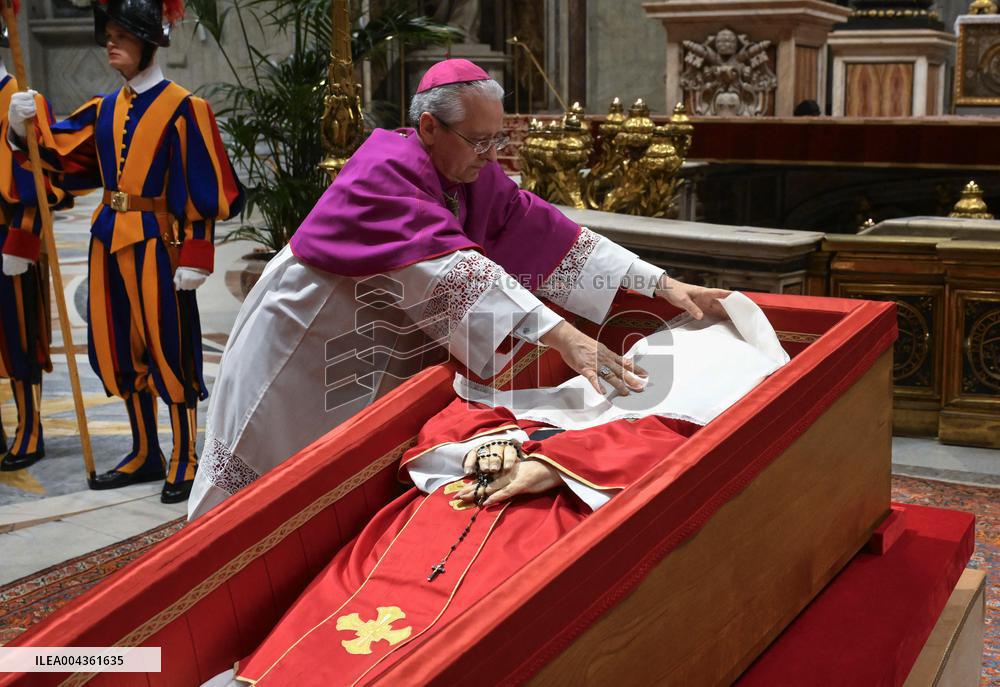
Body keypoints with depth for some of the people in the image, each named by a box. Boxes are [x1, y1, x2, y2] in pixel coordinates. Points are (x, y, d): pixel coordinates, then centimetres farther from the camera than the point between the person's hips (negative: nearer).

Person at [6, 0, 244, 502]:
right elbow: (60, 154, 10)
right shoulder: (104, 109, 12)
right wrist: (27, 127, -10)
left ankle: (184, 463, 9)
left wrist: (195, 257, -15)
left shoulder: (181, 107, -7)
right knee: (121, 350, 12)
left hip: (156, 242, -7)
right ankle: (145, 455, 25)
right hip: (109, 239, 7)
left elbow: (201, 188, -10)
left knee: (168, 350, -2)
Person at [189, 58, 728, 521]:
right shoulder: (385, 172, -28)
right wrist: (560, 336, -46)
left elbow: (549, 236, -7)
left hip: (381, 359, 7)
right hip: (306, 350, -7)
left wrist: (661, 283, -13)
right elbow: (454, 271, -39)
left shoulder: (476, 178, -4)